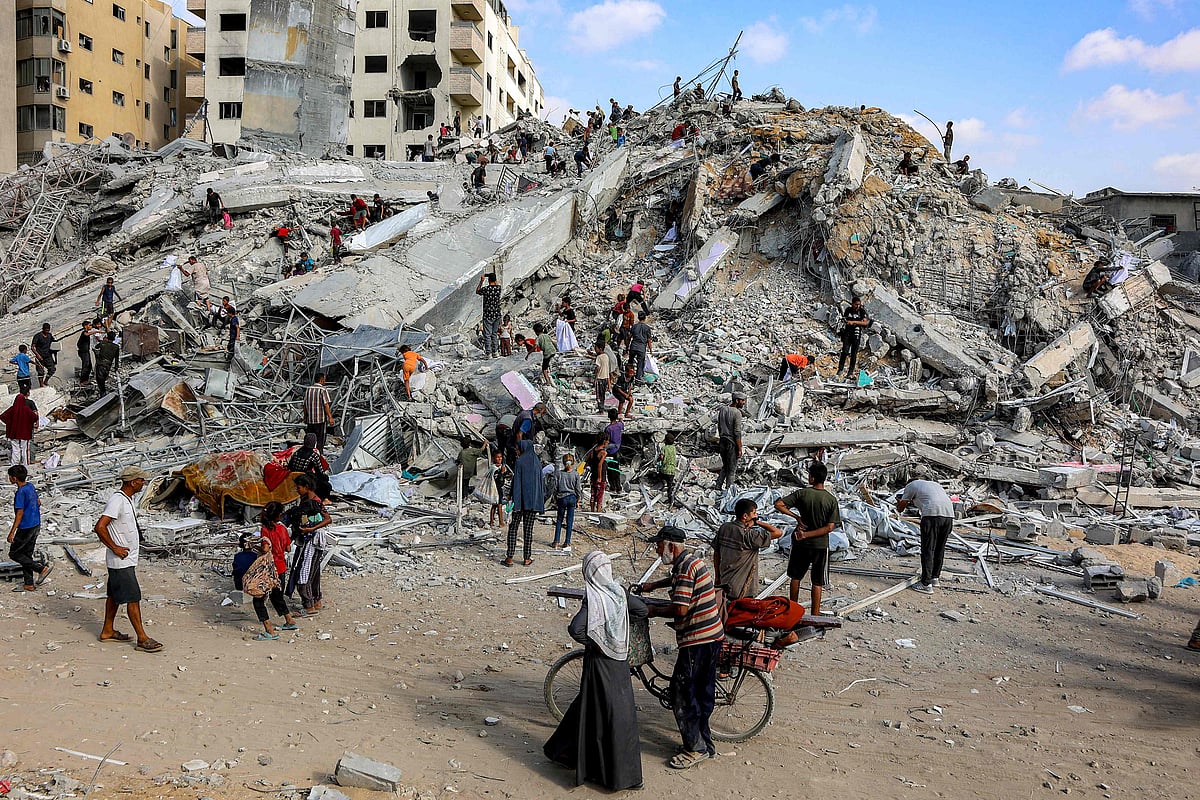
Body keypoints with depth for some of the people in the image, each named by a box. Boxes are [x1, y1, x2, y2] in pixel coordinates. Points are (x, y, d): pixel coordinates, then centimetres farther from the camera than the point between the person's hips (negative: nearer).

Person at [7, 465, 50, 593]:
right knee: (27, 554, 14)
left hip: (26, 528, -9)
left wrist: (12, 532, -18)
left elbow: (20, 514, -21)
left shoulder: (21, 492, -20)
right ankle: (29, 585, 18)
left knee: (14, 553, 4)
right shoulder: (31, 486, 5)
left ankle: (42, 568, -4)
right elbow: (38, 503, 17)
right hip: (36, 525, 9)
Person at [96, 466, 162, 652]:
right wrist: (115, 548, -21)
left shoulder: (128, 499, 10)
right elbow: (100, 527, -27)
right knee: (133, 598, -6)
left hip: (127, 559, 10)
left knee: (115, 595, 19)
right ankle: (142, 639, -3)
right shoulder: (117, 501, -21)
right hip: (121, 561, -10)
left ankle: (108, 631, 31)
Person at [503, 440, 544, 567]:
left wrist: (513, 500, -13)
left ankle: (509, 558, -2)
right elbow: (541, 481, 11)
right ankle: (527, 558, 8)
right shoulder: (537, 461, 8)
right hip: (534, 500, 4)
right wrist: (540, 501, 16)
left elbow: (516, 481, -13)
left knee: (513, 527, 3)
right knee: (528, 529, 8)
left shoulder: (519, 462, -8)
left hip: (521, 499, -4)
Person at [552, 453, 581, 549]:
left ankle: (556, 541, 9)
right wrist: (578, 500, 11)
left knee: (559, 520, 11)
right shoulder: (576, 474, -6)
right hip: (572, 498, 0)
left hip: (561, 498, 0)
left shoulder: (558, 473, -7)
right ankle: (567, 542, 7)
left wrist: (555, 499, 9)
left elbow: (555, 488, -2)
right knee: (570, 521, 6)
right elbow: (577, 488, -1)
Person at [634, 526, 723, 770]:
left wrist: (655, 611, -8)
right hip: (712, 636, 10)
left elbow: (680, 609, -23)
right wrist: (653, 585, 27)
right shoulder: (692, 561, 12)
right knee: (702, 693, 17)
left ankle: (696, 748, 6)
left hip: (697, 640, -10)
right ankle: (704, 744, 26)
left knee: (682, 694, -2)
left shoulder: (685, 567, -19)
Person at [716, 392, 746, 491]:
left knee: (724, 466, 19)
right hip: (732, 443, -7)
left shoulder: (722, 410, 9)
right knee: (732, 469, 2)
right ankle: (728, 489, 3)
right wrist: (740, 449, -13)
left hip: (722, 442, 7)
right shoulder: (737, 413, -14)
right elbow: (737, 432, -17)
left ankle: (718, 487, 18)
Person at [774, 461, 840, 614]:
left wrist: (796, 517, -7)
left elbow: (778, 505, -15)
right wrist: (806, 535, -12)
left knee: (795, 577, 18)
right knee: (817, 583, 8)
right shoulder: (831, 500, -9)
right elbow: (829, 527, -13)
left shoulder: (802, 494, -11)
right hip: (820, 545, -1)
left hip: (801, 544, 1)